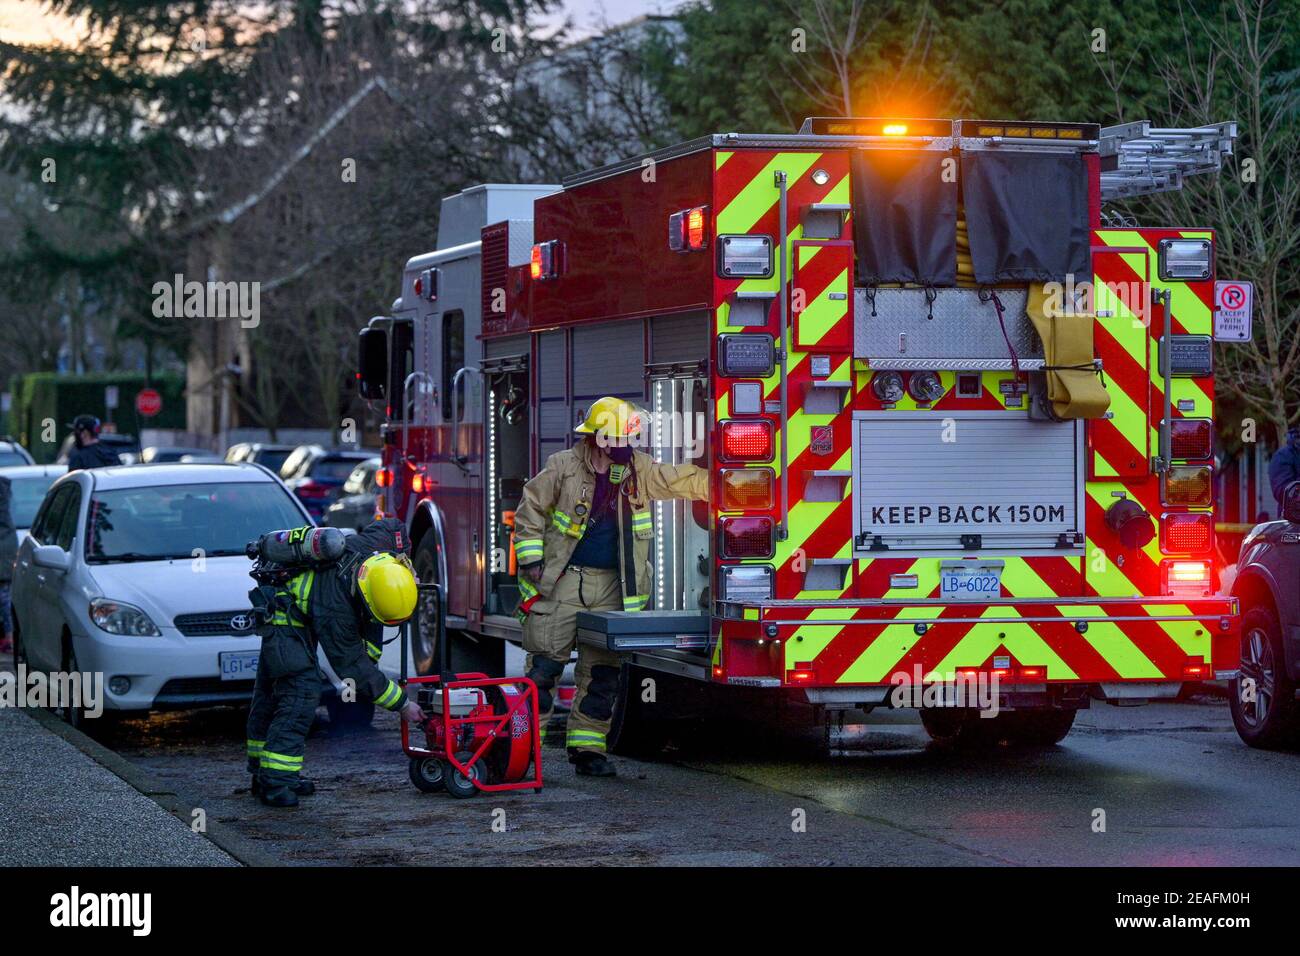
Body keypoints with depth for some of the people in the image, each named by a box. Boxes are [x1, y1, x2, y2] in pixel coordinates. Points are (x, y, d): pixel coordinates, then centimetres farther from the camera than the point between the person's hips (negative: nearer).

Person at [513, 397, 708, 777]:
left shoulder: (639, 470, 6)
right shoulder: (563, 468, -6)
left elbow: (684, 481, 9)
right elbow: (530, 510, 0)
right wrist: (531, 558, -5)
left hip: (610, 588, 4)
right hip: (562, 581, -4)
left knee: (602, 671, 3)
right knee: (544, 666, -5)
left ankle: (588, 748, 9)